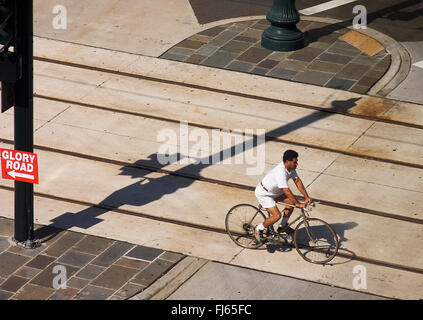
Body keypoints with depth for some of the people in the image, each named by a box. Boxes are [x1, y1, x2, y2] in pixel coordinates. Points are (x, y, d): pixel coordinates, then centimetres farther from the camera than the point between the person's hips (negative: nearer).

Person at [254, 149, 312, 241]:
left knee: (292, 202, -1)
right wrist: (298, 204, -33)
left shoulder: (290, 168, -9)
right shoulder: (280, 172, -36)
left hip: (274, 191, 9)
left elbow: (298, 181, -5)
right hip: (263, 194, -9)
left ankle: (283, 226, 14)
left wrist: (307, 197, -12)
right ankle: (259, 229, 4)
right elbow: (286, 191, -37)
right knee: (277, 215, -19)